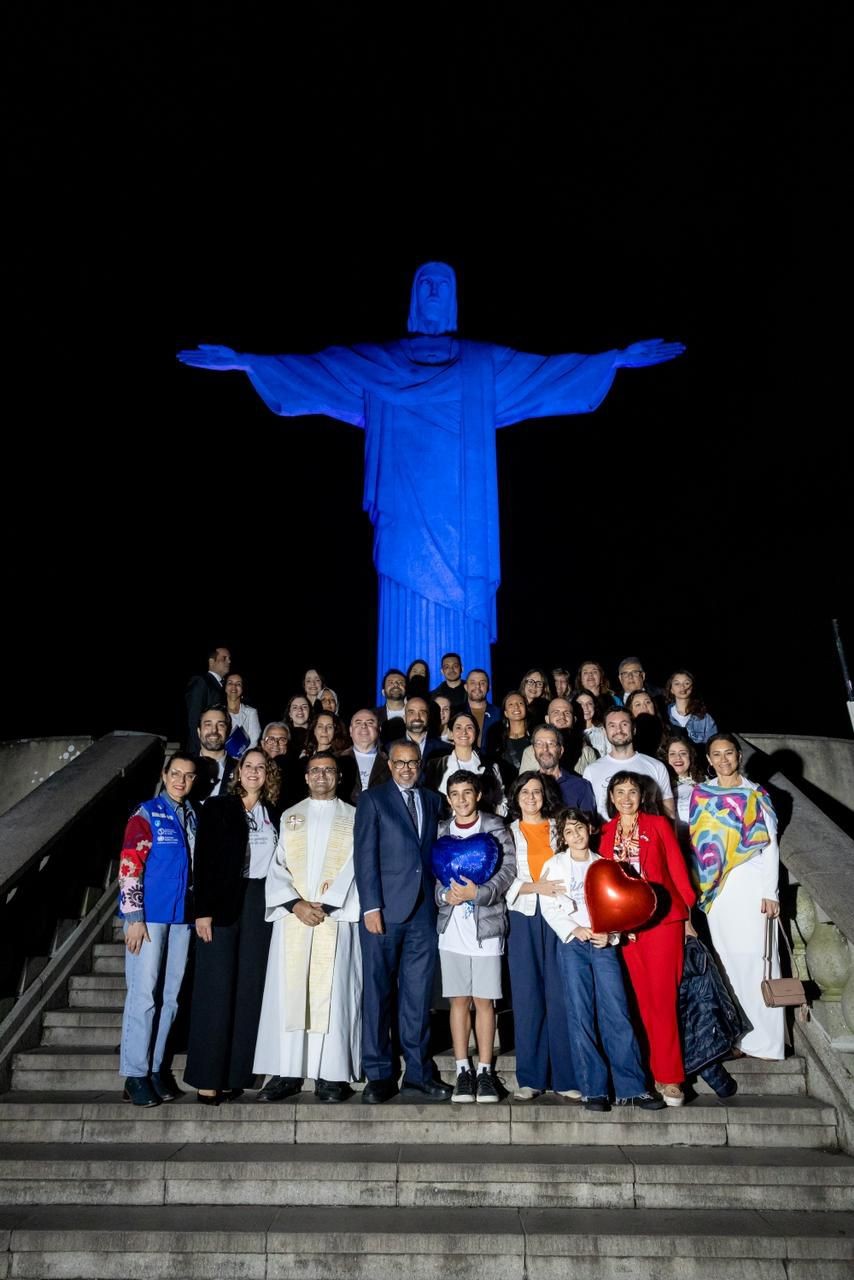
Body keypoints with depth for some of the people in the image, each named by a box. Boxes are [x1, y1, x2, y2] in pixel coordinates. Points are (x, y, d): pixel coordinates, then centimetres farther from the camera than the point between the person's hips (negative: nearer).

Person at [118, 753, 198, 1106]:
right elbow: (128, 867, -10)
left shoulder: (194, 816, 11)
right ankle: (135, 1074, 6)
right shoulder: (146, 814, -4)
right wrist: (134, 918, -14)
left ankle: (156, 1067, 19)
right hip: (149, 915, -5)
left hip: (182, 917, 5)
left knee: (169, 996, 8)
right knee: (144, 994, -3)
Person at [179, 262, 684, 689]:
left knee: (463, 632, -2)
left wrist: (617, 359, 3)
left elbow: (553, 369, 10)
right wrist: (245, 361, -2)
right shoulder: (377, 363, 13)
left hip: (462, 524, 1)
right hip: (409, 522, 0)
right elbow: (311, 367, 7)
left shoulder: (485, 365, 14)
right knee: (410, 627, -4)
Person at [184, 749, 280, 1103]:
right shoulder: (217, 807, 0)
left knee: (250, 990, 4)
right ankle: (207, 1077, 4)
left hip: (260, 906, 4)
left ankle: (235, 1073, 12)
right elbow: (203, 860, -5)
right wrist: (203, 910, -12)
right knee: (216, 990, -2)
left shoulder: (273, 813, 11)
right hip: (223, 904, -4)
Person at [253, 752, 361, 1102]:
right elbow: (278, 866, 8)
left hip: (336, 917, -2)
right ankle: (286, 1073, 6)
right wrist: (295, 904, -8)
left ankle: (331, 1075, 2)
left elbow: (355, 867, 0)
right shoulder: (290, 817, 15)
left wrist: (325, 905, -10)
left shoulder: (354, 817, 9)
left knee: (332, 993, -4)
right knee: (286, 992, 0)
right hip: (292, 916, 2)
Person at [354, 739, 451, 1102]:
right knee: (377, 993, 4)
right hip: (384, 910, -3)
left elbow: (434, 851, 12)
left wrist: (438, 896, 1)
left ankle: (417, 1074, 16)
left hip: (423, 911, 3)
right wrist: (371, 906, -11)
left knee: (418, 995, 7)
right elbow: (365, 855, -4)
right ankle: (379, 1075, 14)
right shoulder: (372, 799, 2)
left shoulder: (432, 800, 15)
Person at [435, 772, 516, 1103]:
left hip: (487, 926, -2)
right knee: (458, 1000, 6)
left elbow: (507, 871, -7)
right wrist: (445, 895, -13)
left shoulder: (496, 829, 2)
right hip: (451, 926, 2)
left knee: (484, 1001, 2)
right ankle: (463, 1071, 16)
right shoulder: (440, 832, 10)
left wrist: (477, 893, -18)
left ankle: (485, 1072, 13)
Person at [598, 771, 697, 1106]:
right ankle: (662, 1072, 16)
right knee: (643, 998, 6)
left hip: (663, 918, -3)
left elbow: (677, 868, 3)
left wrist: (688, 913, 0)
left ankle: (669, 1077, 1)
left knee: (663, 997, -6)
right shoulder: (605, 833, 11)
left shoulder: (659, 825, 4)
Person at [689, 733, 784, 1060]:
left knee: (756, 958, -4)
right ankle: (736, 1036, 14)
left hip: (751, 883, -3)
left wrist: (770, 892, -8)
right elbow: (698, 843, 11)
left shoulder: (757, 795, 1)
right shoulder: (700, 794, 8)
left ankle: (764, 1040, 4)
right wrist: (702, 885, 6)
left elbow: (770, 846, -1)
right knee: (728, 959, 5)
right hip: (716, 886, 3)